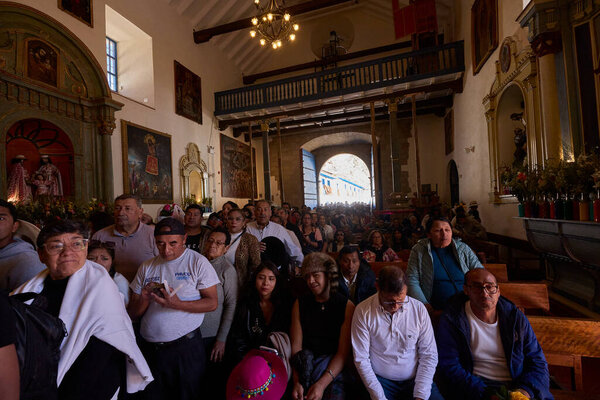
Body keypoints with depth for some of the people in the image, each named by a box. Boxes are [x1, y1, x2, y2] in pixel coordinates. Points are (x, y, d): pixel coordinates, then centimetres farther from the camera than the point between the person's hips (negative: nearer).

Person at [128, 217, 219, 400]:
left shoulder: (198, 262, -9)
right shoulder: (147, 267, 6)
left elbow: (212, 303, -11)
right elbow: (132, 314, 8)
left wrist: (177, 304, -24)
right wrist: (144, 299, -14)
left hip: (186, 346, -4)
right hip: (150, 348, 4)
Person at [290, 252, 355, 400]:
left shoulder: (347, 306, -5)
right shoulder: (300, 304, 4)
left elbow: (343, 352, -8)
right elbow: (296, 346, -1)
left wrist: (322, 384, -18)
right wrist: (297, 382, -15)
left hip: (334, 370, -3)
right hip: (306, 361, 3)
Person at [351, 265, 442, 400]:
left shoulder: (419, 309, -7)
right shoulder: (363, 311, -13)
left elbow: (429, 355, -2)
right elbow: (361, 359, -9)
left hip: (415, 379, 2)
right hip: (379, 380, -2)